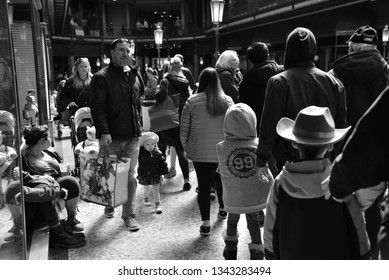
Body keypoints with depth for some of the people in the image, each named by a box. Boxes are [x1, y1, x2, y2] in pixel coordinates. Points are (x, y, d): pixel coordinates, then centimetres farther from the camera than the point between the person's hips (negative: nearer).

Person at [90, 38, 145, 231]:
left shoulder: (133, 74, 13)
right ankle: (109, 204, 36)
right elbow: (98, 107, -15)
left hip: (133, 135, 4)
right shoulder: (102, 77, -6)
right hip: (112, 136, -4)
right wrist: (103, 132, -22)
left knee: (130, 176, 5)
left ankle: (129, 214, 14)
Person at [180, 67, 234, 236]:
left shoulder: (192, 101, -7)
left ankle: (206, 223, 7)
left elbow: (184, 129, -3)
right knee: (220, 181, 22)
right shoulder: (227, 101, -3)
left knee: (203, 185, 5)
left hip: (199, 152, -2)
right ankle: (222, 209, 42)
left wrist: (186, 148, 10)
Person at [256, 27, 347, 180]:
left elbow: (268, 127, -10)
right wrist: (334, 160, 15)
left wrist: (262, 161, -1)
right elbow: (341, 126, 6)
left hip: (289, 161, -4)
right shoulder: (334, 83, 1)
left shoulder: (279, 82, -11)